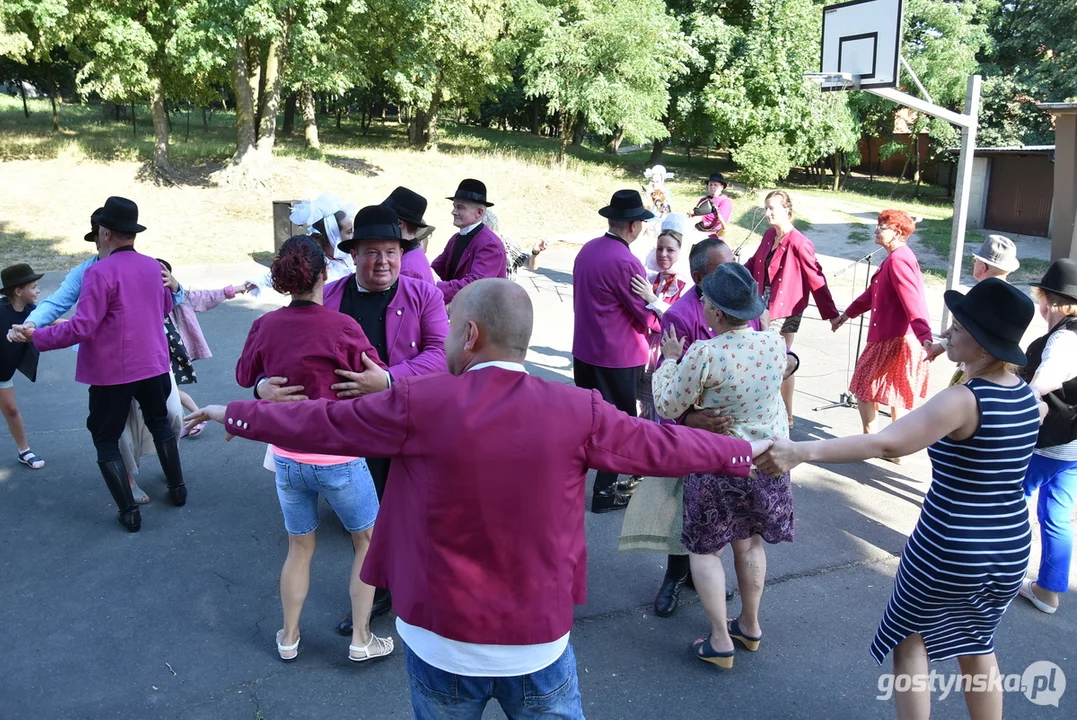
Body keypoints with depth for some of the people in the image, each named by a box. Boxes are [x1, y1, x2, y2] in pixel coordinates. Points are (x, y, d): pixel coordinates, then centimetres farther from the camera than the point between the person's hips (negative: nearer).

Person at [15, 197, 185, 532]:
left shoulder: (100, 272, -19)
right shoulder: (152, 266, 2)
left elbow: (81, 327, -22)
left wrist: (37, 336, -9)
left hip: (112, 372, -6)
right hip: (153, 363, 6)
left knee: (106, 439, 10)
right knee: (159, 421, 25)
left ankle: (129, 512, 9)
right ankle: (177, 489, 32)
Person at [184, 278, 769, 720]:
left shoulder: (416, 406, -16)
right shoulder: (579, 412, -12)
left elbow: (319, 423, -4)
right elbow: (656, 445, 1)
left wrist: (233, 415, 13)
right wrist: (741, 451, 19)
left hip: (442, 641, 0)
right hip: (540, 640, 1)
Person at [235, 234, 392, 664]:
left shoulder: (265, 326, -5)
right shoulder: (341, 327, -19)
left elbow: (244, 376, 12)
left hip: (287, 458, 4)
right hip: (339, 460, -4)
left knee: (299, 549, 23)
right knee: (368, 542, 18)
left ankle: (289, 638, 37)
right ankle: (360, 640, 25)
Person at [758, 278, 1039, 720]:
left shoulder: (963, 400, -23)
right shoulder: (1027, 396, -1)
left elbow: (884, 444, -36)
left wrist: (800, 452, -42)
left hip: (947, 551, -7)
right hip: (1010, 551, 7)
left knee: (912, 637, 18)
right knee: (976, 645, 26)